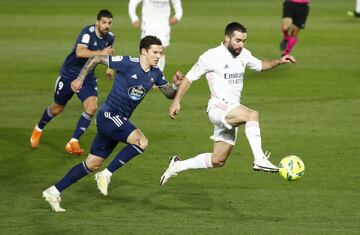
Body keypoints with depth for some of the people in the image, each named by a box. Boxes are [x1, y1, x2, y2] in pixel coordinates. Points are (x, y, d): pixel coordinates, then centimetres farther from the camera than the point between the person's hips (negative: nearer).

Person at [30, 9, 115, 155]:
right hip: (69, 74, -4)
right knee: (57, 108, 12)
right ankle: (38, 130, 43)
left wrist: (109, 67, 6)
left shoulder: (110, 37, -4)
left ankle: (73, 143, -10)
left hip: (88, 76, 4)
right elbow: (80, 52, -43)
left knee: (92, 107, -18)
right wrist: (100, 53, -50)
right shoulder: (88, 32, -26)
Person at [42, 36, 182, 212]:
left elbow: (169, 94, 17)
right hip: (109, 115, -8)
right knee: (141, 141, -26)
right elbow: (97, 58, -6)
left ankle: (54, 192, 15)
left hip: (119, 121, 8)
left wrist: (175, 84, -4)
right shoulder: (128, 63, -14)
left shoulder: (155, 73, 7)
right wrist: (80, 79, -8)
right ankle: (106, 175, -15)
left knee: (92, 165, 9)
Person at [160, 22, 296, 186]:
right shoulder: (212, 56, -9)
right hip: (218, 106, -8)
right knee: (252, 115, -34)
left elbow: (259, 65, 29)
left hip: (233, 112, 8)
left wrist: (278, 61, 12)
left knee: (218, 161, 11)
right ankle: (259, 159, -40)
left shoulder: (244, 55, 10)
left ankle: (178, 166, 27)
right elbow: (189, 78, -2)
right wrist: (176, 102, -6)